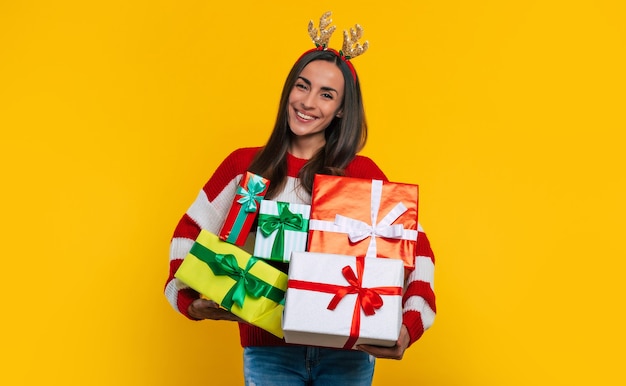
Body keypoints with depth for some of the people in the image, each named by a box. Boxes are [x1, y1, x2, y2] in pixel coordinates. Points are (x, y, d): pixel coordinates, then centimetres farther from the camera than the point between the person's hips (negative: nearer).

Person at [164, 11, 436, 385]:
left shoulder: (362, 173, -3)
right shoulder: (245, 166, 1)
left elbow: (416, 246, -4)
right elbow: (189, 234, 8)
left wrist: (410, 326, -18)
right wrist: (189, 299, -8)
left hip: (347, 351, 0)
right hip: (269, 350, 1)